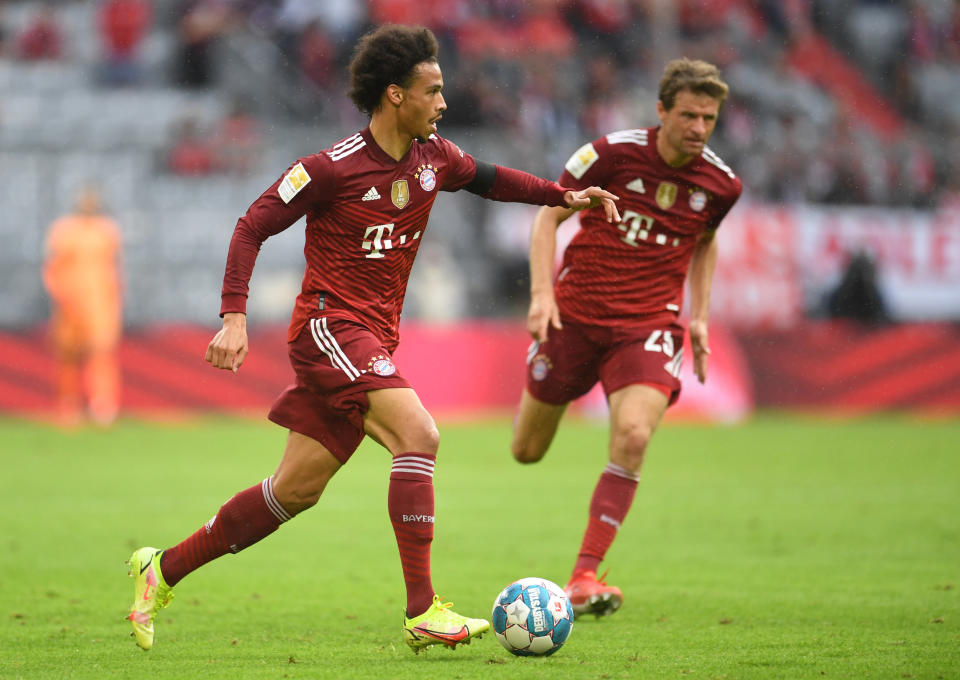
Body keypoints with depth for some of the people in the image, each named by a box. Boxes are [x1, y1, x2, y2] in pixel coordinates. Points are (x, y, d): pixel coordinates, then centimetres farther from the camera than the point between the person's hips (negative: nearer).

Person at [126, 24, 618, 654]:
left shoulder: (433, 158, 8)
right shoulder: (332, 168, -13)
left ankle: (163, 569, 21)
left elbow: (487, 178, 29)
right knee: (419, 435, -24)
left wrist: (564, 195, 18)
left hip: (375, 339, 8)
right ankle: (423, 612, -26)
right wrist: (234, 318, -17)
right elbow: (253, 228, -8)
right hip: (329, 325, -8)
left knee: (297, 490, 9)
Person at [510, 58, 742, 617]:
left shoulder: (721, 184, -3)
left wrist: (699, 316, 10)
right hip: (576, 313, -1)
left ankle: (584, 576, -19)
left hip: (650, 322, 1)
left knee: (633, 437, -25)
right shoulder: (613, 153, -14)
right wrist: (542, 292, -15)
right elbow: (549, 215, -4)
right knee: (527, 451, 9)